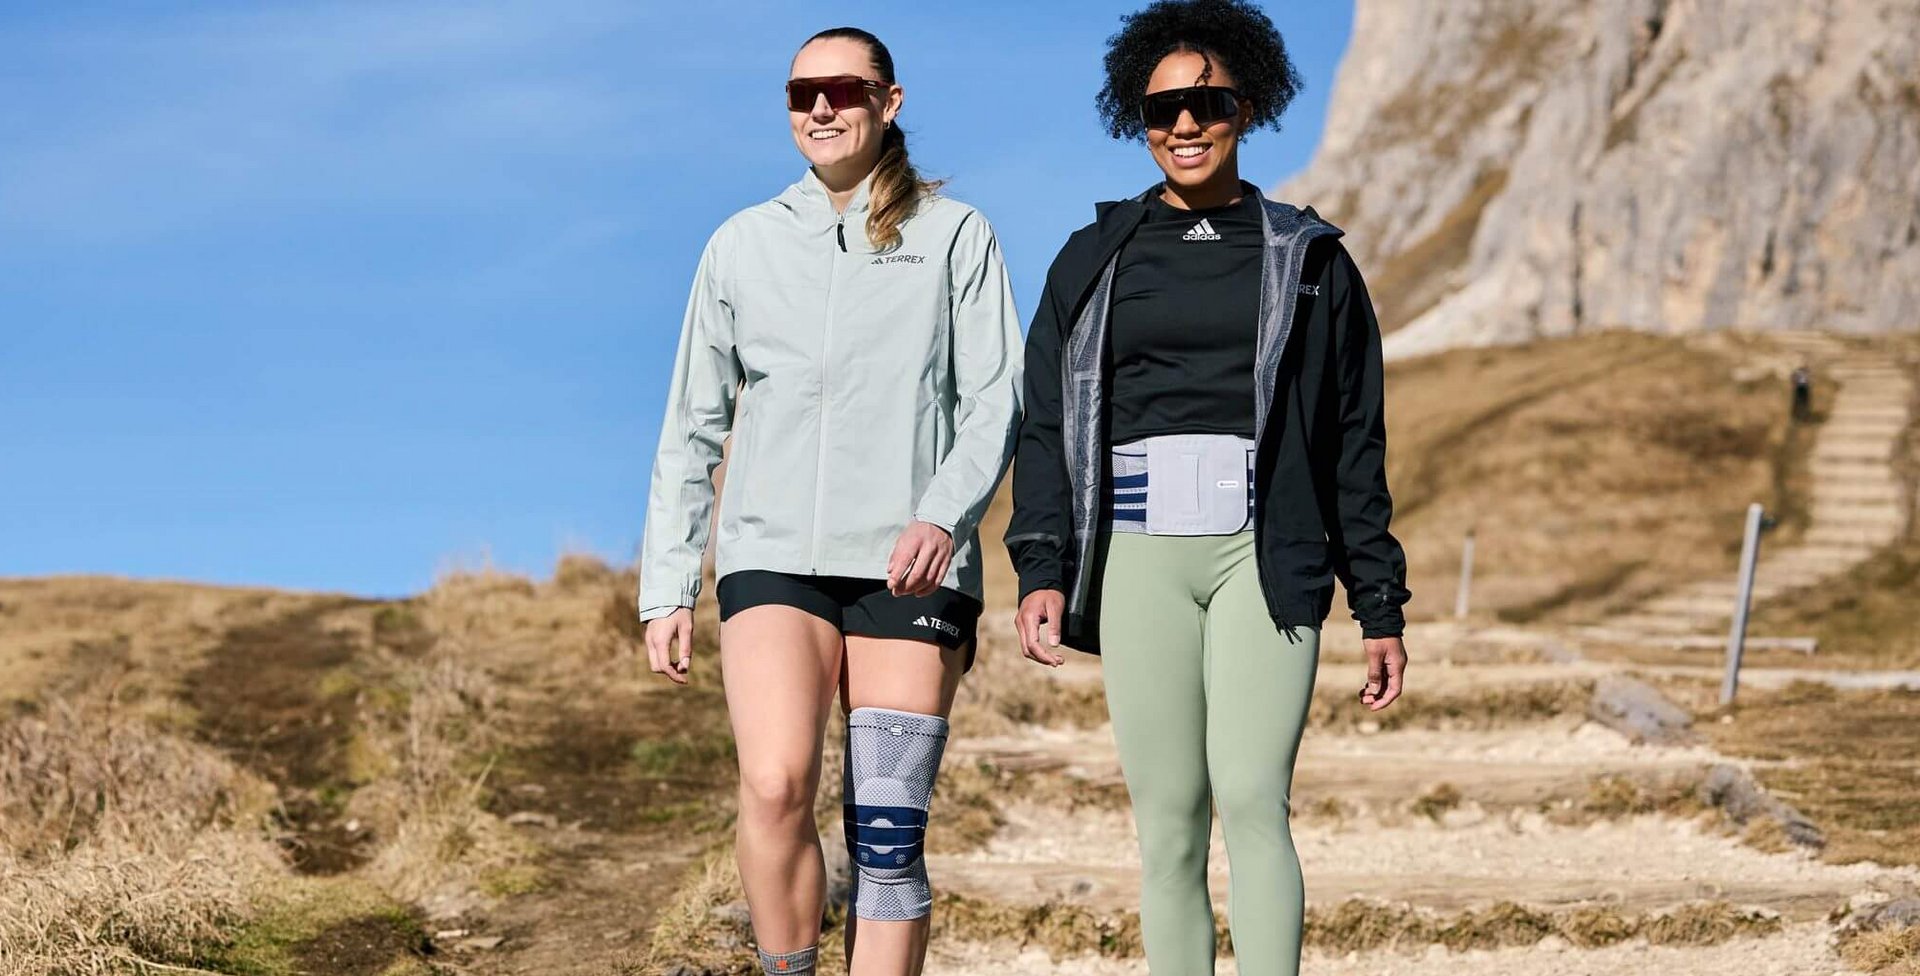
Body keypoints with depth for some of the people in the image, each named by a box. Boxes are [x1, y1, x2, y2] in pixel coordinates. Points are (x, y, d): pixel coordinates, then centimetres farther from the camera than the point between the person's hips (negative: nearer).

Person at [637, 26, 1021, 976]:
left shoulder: (954, 237, 8)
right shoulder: (743, 244, 14)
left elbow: (995, 403, 1)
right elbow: (691, 431, 16)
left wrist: (945, 514, -18)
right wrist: (665, 588, 8)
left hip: (908, 566, -1)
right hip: (773, 558, 1)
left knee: (887, 837, -5)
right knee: (776, 789, -21)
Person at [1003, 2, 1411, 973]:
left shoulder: (1308, 258, 9)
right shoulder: (1095, 259, 12)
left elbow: (1355, 445, 10)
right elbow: (1046, 425, 9)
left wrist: (1380, 608, 6)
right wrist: (1041, 569, -6)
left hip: (1265, 556, -2)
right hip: (1139, 558, 2)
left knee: (1252, 797, -16)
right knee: (1166, 821, 1)